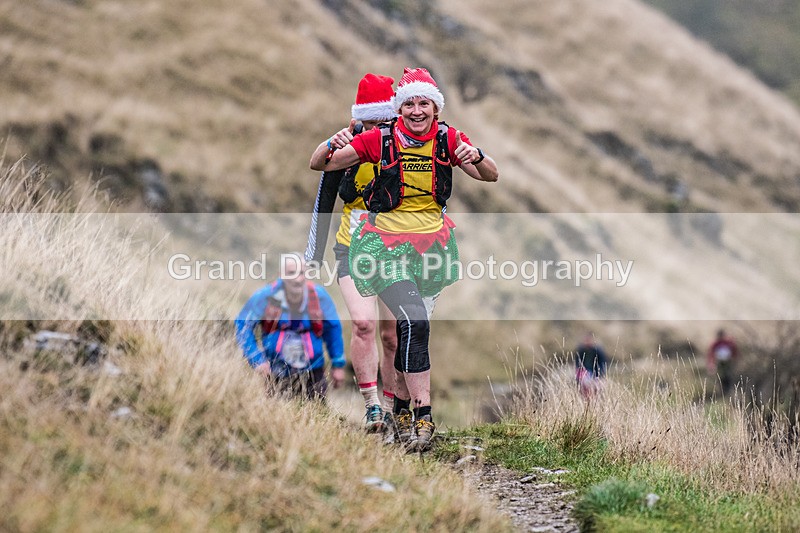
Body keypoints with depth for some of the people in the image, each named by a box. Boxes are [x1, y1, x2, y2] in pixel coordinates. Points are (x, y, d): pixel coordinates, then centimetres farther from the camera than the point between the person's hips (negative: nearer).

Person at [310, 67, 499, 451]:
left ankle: (402, 406, 28)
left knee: (413, 324, 11)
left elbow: (491, 177, -1)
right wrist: (332, 145, -29)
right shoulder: (381, 139, -10)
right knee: (414, 323, -19)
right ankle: (423, 417, -18)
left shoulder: (447, 138, -3)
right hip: (387, 239, -4)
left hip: (432, 241, 4)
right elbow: (319, 165, -7)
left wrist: (475, 157, -23)